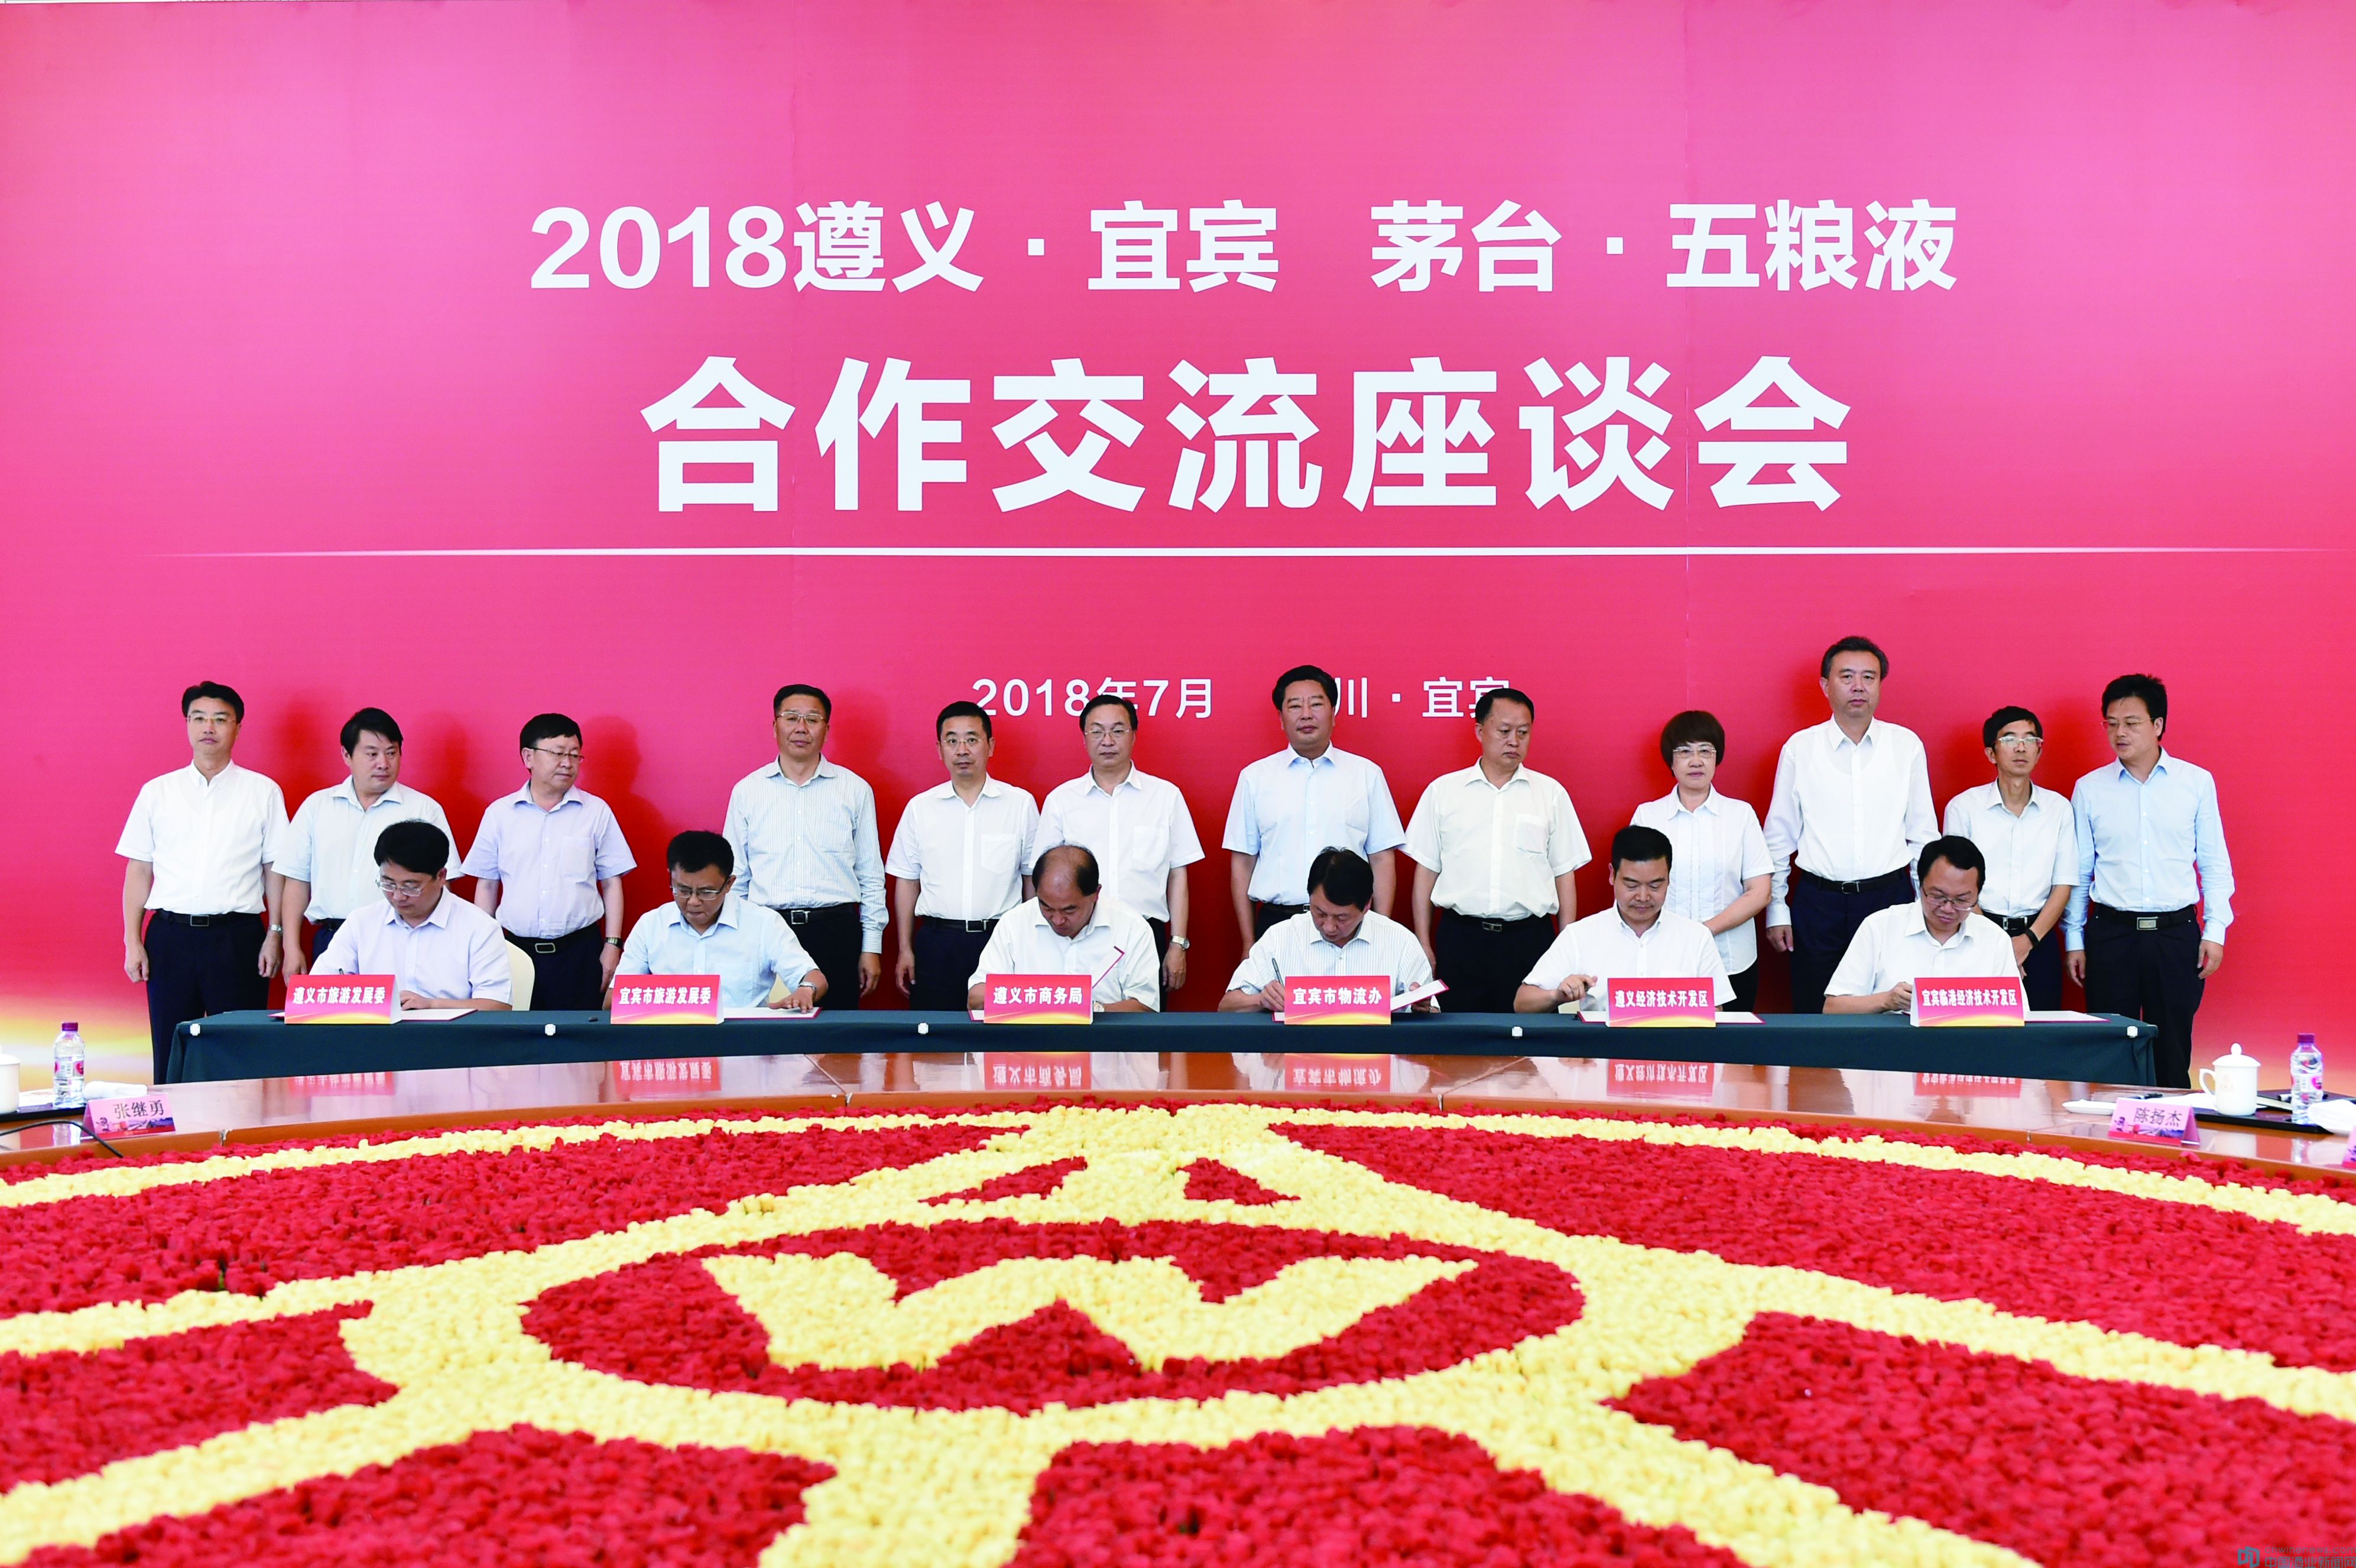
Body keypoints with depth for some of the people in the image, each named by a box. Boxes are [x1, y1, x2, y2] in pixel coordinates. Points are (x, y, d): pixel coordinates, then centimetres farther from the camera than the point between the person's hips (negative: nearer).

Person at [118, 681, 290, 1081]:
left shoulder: (264, 792, 6)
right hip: (170, 935, 2)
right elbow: (139, 871, 10)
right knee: (171, 1055, 4)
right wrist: (132, 942, 3)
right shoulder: (157, 792, 10)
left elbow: (276, 870, 5)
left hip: (237, 937, -2)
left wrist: (274, 935, -3)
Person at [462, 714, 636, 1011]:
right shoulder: (499, 814, 6)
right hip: (516, 949, 1)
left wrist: (612, 945, 0)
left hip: (581, 951, -1)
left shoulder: (597, 812, 3)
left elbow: (612, 883, 6)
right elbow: (487, 885, 11)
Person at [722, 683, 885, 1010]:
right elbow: (735, 876, 12)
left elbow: (871, 876, 8)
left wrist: (871, 947, 4)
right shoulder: (747, 791, 8)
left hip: (836, 933, 0)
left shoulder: (856, 790, 7)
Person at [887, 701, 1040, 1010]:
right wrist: (905, 950, 7)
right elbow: (907, 882, 11)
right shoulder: (920, 808, 7)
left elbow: (1033, 879, 8)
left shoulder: (1021, 804, 3)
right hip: (937, 943, 1)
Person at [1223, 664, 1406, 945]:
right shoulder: (1255, 777, 8)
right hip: (1277, 921, 0)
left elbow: (1382, 859, 6)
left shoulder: (1368, 774, 8)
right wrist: (1248, 943, 3)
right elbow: (1243, 862, 7)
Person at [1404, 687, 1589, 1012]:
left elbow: (1564, 875, 9)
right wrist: (1423, 946, 4)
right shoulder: (1442, 791, 7)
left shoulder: (1552, 794, 8)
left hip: (1530, 938, 0)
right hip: (1460, 937, 0)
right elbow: (1426, 871, 9)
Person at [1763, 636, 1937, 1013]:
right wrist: (1775, 909, 5)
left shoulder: (1907, 746, 3)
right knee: (1815, 1012, 5)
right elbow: (1779, 837, 7)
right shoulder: (1799, 749, 2)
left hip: (1890, 896, 0)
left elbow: (1923, 833, 8)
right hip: (1818, 902, 0)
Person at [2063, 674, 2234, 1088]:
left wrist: (2215, 931, -1)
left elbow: (2215, 864, 7)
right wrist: (2074, 940, 6)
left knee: (2172, 1051, 4)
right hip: (2111, 933, 0)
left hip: (2177, 932, 0)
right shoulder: (2089, 789, 4)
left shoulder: (2197, 783, 3)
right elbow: (2079, 871, 9)